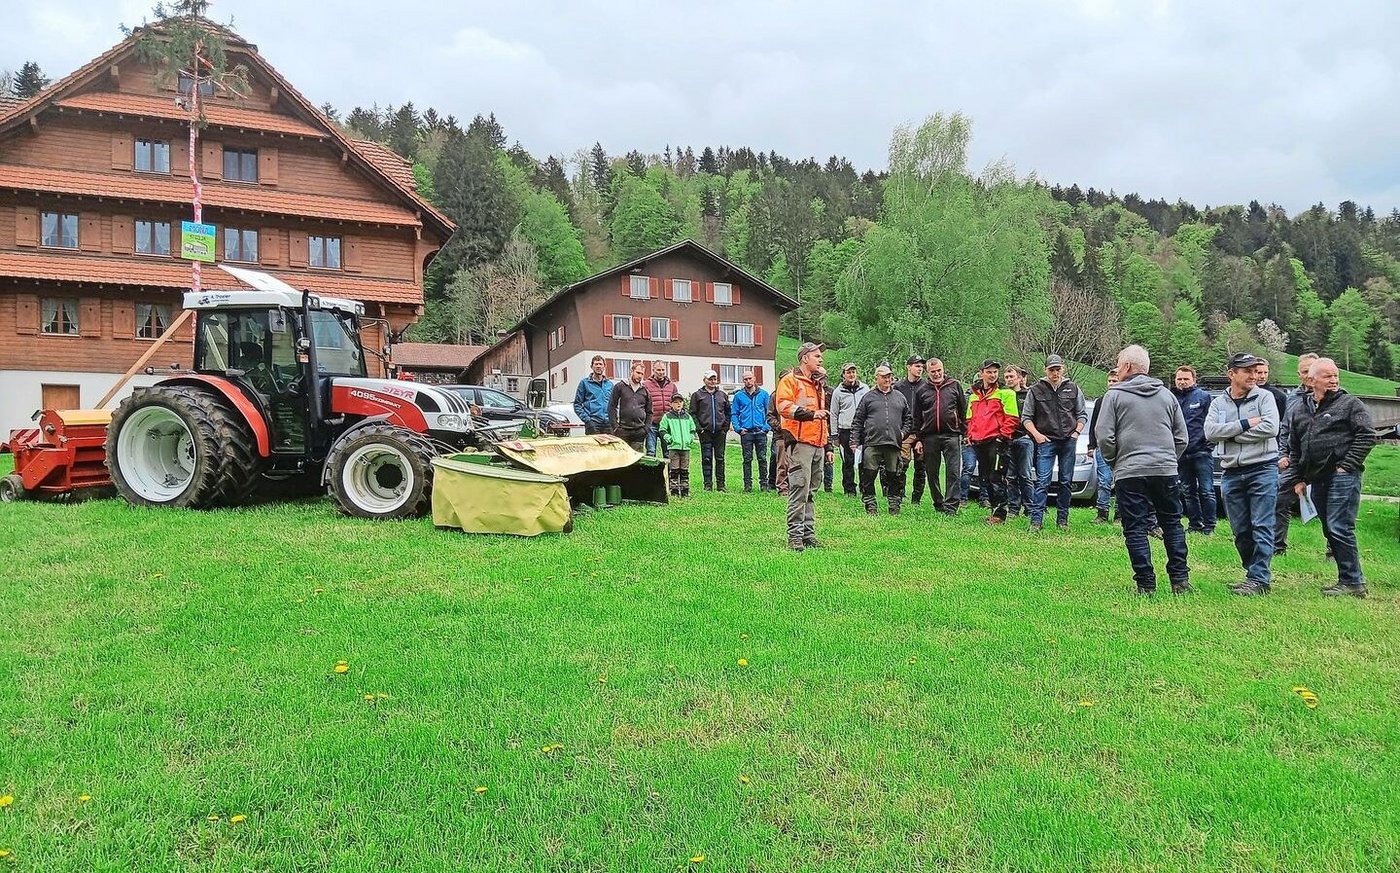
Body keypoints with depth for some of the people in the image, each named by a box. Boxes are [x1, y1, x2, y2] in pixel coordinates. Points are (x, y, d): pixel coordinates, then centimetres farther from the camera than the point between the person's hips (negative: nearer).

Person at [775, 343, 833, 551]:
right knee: (799, 489, -10)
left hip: (817, 444, 8)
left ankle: (809, 534, 16)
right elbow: (784, 407, -18)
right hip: (800, 442, -8)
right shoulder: (790, 381, -1)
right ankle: (794, 536, -6)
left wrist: (828, 445, 25)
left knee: (810, 491, 11)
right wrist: (811, 414, -23)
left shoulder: (817, 384, 26)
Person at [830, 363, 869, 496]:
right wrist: (835, 435, 5)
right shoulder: (838, 392, 5)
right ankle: (849, 489, 10)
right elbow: (834, 414, 8)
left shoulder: (865, 388, 9)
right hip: (845, 431, -1)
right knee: (848, 461, 2)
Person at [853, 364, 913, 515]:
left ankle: (894, 505, 16)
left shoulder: (900, 397, 16)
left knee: (893, 477, 6)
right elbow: (858, 421, 6)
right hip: (872, 443, -2)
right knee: (868, 476, -3)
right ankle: (870, 505, 7)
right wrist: (855, 440, -1)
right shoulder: (868, 397, 8)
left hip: (893, 444, 2)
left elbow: (909, 418, 22)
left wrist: (903, 432, 5)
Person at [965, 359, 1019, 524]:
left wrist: (1003, 436, -12)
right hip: (979, 442, 7)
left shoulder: (1005, 393, 0)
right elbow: (970, 418, 24)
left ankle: (1000, 513, -4)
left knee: (996, 478, -9)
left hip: (996, 441, -7)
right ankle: (994, 509, 19)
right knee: (984, 478, 10)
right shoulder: (974, 395, 18)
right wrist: (970, 435, 11)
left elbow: (1012, 418, -5)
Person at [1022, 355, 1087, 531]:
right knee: (1042, 481, -8)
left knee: (1066, 481, 6)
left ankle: (1062, 519, 14)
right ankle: (1036, 519, -9)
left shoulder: (1073, 389, 10)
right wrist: (1036, 434, -6)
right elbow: (1026, 417, 6)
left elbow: (1082, 415, 15)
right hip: (1046, 441, -2)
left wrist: (1076, 432, 1)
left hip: (1069, 441, 2)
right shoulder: (1036, 390, 4)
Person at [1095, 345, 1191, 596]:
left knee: (1135, 530, 1)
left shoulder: (1114, 395, -2)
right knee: (1172, 525, 14)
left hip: (1130, 472, -4)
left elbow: (1104, 436, -8)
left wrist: (1114, 461, 7)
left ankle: (1146, 584, 1)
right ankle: (1180, 579, 14)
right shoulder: (1166, 395, 12)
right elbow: (1182, 437, 13)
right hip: (1166, 470, 4)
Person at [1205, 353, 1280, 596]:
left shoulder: (1264, 397, 1)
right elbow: (1211, 432, -6)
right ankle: (1254, 574, 21)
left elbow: (1271, 428, -15)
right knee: (1240, 530, 9)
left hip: (1262, 469, -4)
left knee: (1261, 527, -6)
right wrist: (1246, 424, -13)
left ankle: (1259, 579, -4)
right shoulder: (1218, 403, 10)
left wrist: (1231, 434, -10)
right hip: (1231, 473, 4)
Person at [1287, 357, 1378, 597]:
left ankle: (1352, 582, -4)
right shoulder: (1300, 410, 17)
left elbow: (1367, 436, -7)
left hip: (1343, 477, -6)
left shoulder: (1350, 403, 1)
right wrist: (1298, 479, 16)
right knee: (1330, 530, 10)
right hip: (1317, 479, 7)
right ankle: (1349, 580, 18)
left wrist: (1347, 466, -11)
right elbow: (1294, 448, 22)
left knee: (1339, 529, -11)